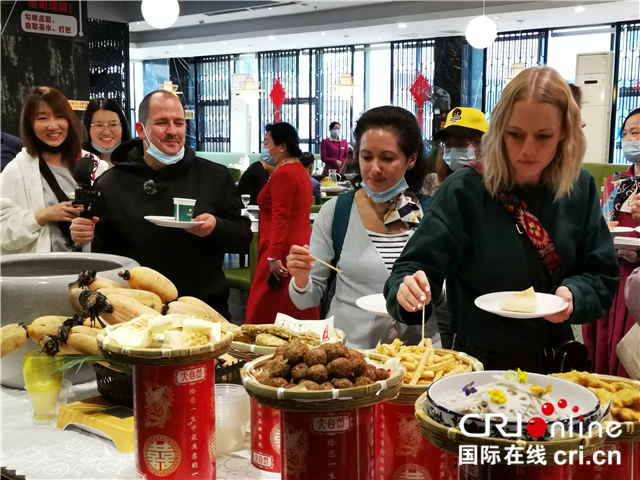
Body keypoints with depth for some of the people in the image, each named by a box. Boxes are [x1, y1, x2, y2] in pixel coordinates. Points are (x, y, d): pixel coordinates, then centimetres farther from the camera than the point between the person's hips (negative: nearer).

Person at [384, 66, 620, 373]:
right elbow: (418, 265, -15)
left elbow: (602, 276, 6)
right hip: (481, 361, -3)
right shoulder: (464, 191, -12)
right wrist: (406, 289, -37)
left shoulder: (580, 189, 1)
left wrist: (574, 296, -15)